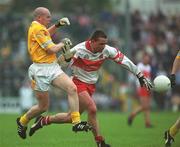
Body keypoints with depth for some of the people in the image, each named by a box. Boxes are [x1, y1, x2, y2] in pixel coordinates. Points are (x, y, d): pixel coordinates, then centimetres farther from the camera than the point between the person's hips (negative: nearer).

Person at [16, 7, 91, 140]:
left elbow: (47, 34, 41)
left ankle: (76, 122, -18)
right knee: (43, 106, 3)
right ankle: (22, 121, 29)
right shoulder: (37, 28, -15)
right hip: (41, 70, -8)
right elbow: (52, 49, -17)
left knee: (72, 88, -15)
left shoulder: (37, 27, 14)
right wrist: (63, 43, 2)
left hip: (53, 68, 8)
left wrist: (58, 24, 26)